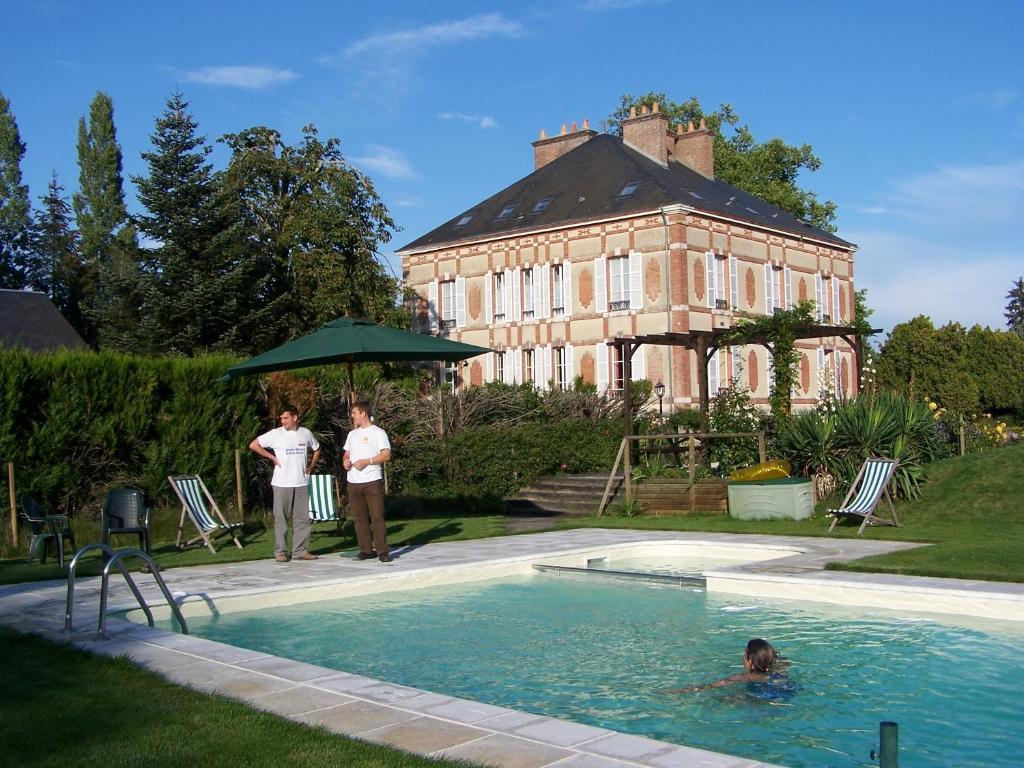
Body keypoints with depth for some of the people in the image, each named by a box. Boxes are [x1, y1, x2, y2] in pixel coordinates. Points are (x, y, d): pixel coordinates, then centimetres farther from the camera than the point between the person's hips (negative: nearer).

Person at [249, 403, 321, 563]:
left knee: (302, 517, 6)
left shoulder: (306, 433, 7)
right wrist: (272, 457, -6)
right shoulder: (275, 434, -4)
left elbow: (316, 450, 24)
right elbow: (253, 445, -4)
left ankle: (300, 550, 12)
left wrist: (311, 466, 11)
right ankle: (280, 551, 6)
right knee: (281, 518, 0)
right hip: (282, 483, -3)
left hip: (302, 483, 3)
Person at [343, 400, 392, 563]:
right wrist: (345, 461, 1)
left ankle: (382, 551, -7)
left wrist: (366, 461, -16)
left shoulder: (378, 432, -1)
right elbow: (346, 453, 25)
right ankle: (365, 550, 12)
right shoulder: (352, 434, 18)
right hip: (353, 482, 6)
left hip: (372, 481, -6)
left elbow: (386, 455, -8)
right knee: (359, 518, 6)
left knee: (377, 516, -8)